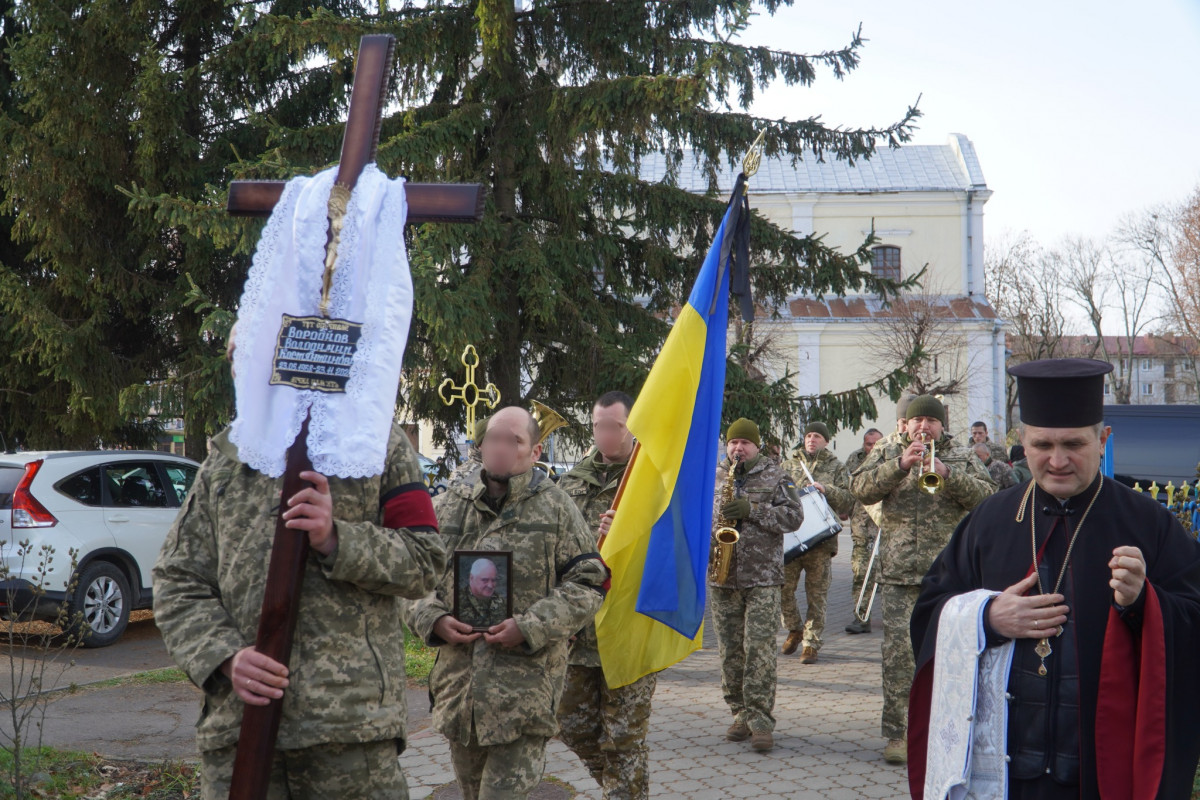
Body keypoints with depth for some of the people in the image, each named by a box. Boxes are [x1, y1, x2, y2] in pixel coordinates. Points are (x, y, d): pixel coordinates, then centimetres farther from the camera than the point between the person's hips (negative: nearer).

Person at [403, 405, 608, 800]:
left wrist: (530, 627, -13)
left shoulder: (555, 508, 0)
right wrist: (433, 619, -7)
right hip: (458, 679, 4)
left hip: (527, 686, -4)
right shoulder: (447, 508, 8)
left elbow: (589, 582, -1)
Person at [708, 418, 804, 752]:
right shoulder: (712, 476, 11)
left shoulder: (775, 475, 3)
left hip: (763, 576, -3)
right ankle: (740, 713, 17)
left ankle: (760, 719, -6)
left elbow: (794, 516, -5)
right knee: (729, 649, 6)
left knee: (759, 647, -9)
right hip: (722, 575, 3)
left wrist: (752, 510, -15)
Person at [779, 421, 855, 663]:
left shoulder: (836, 468, 10)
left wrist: (827, 489, -15)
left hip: (821, 540, -1)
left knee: (816, 594, 1)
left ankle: (811, 644, 8)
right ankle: (794, 629, 21)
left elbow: (849, 499, 0)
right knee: (783, 587, -3)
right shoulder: (789, 464, 15)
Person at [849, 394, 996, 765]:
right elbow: (861, 489, -4)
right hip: (898, 570, 0)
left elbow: (986, 495, -4)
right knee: (897, 650, -4)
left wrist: (946, 472, -18)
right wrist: (901, 464, -17)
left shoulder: (962, 456, 11)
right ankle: (896, 732, 1)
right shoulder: (887, 452, 11)